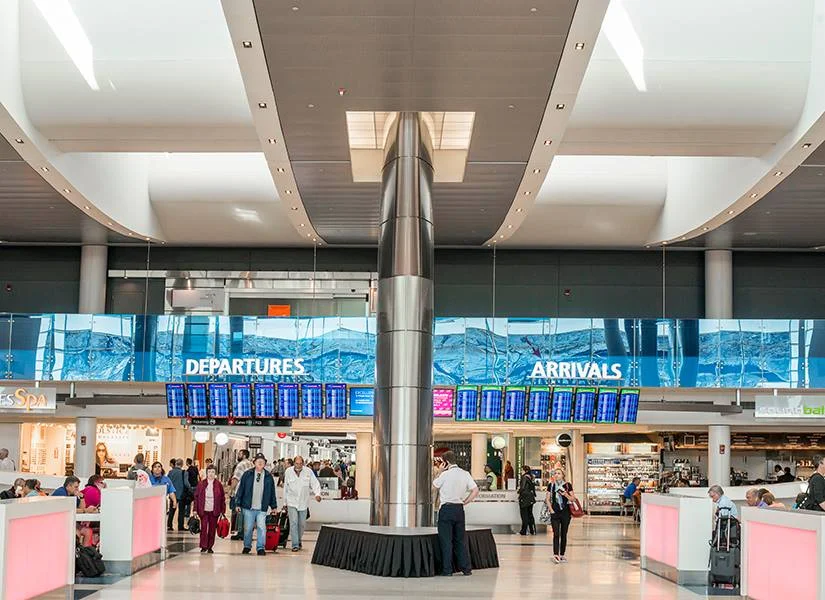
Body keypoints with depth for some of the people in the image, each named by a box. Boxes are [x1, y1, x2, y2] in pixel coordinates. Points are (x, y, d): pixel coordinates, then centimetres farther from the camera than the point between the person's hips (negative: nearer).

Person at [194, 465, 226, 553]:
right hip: (204, 510, 0)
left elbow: (222, 498, 6)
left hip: (214, 511, 1)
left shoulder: (218, 485, 3)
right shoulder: (201, 484, 3)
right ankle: (203, 546, 2)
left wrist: (222, 510, 0)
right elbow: (196, 497, 5)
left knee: (212, 529, 4)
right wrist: (195, 509, -1)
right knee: (203, 528, -4)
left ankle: (210, 547, 13)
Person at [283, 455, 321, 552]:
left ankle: (299, 540, 35)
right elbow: (285, 488, 7)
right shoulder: (288, 472, -2)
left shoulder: (308, 472, -5)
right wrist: (284, 502, 11)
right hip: (292, 502, -1)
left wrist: (317, 494, -26)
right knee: (293, 523, -11)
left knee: (301, 523, 10)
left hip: (303, 502, 1)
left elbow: (315, 484, -5)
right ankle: (295, 544, -9)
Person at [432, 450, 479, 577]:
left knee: (446, 540, 1)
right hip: (460, 509, 5)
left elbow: (434, 485, 6)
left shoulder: (445, 474, -11)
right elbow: (475, 491, 1)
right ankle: (466, 568, 13)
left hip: (446, 509, -5)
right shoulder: (465, 474, 4)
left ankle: (447, 570, 1)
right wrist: (465, 502, 6)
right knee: (460, 540, 14)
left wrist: (440, 471, 5)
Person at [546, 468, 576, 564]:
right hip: (555, 513, 0)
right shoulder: (551, 485, 5)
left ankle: (562, 555, 15)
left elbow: (573, 498, 3)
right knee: (556, 534, -9)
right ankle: (555, 555, -16)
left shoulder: (567, 485, 2)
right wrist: (551, 510, -4)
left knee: (564, 534, 6)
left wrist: (566, 495, -15)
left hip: (566, 513, 0)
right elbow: (547, 499, 7)